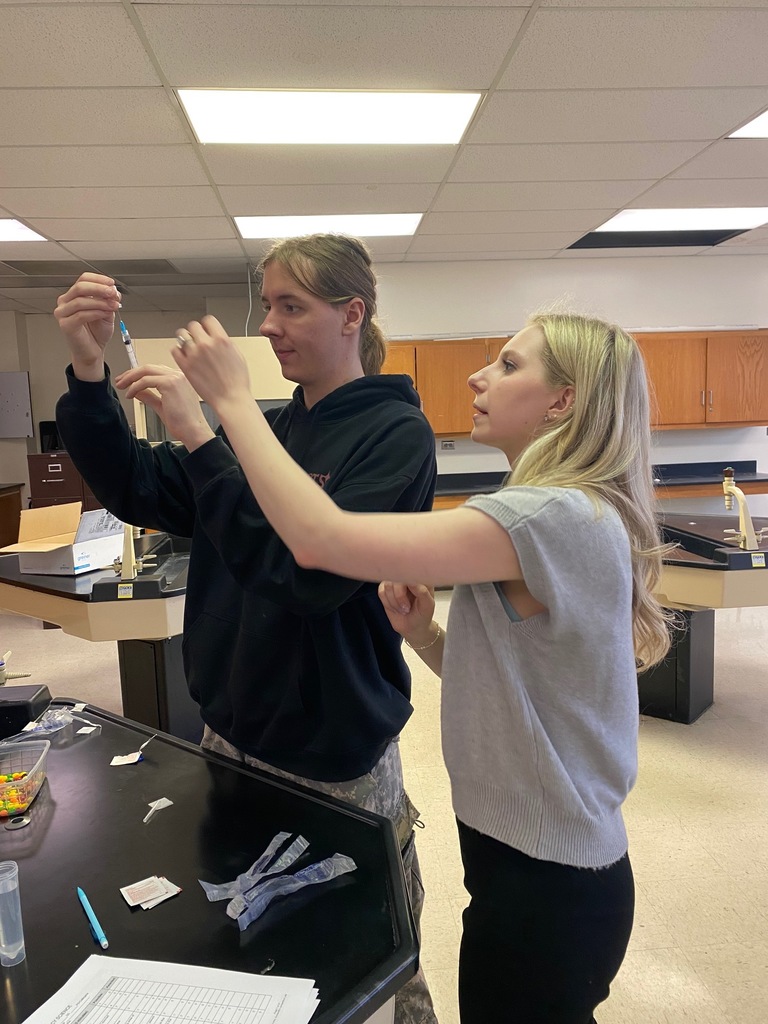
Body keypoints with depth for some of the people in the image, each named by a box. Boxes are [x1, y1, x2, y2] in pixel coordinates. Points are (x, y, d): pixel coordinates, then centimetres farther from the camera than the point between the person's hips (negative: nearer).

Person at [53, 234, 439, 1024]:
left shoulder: (396, 434, -14)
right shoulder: (264, 428, 4)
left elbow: (310, 571, -26)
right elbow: (135, 491, 2)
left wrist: (200, 438, -26)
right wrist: (87, 371, -11)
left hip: (336, 759, -5)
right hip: (231, 735, 6)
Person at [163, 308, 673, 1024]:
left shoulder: (557, 517, -27)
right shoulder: (572, 515, 5)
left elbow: (320, 539, -33)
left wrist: (231, 396, -21)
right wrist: (423, 634, -8)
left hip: (547, 884, -8)